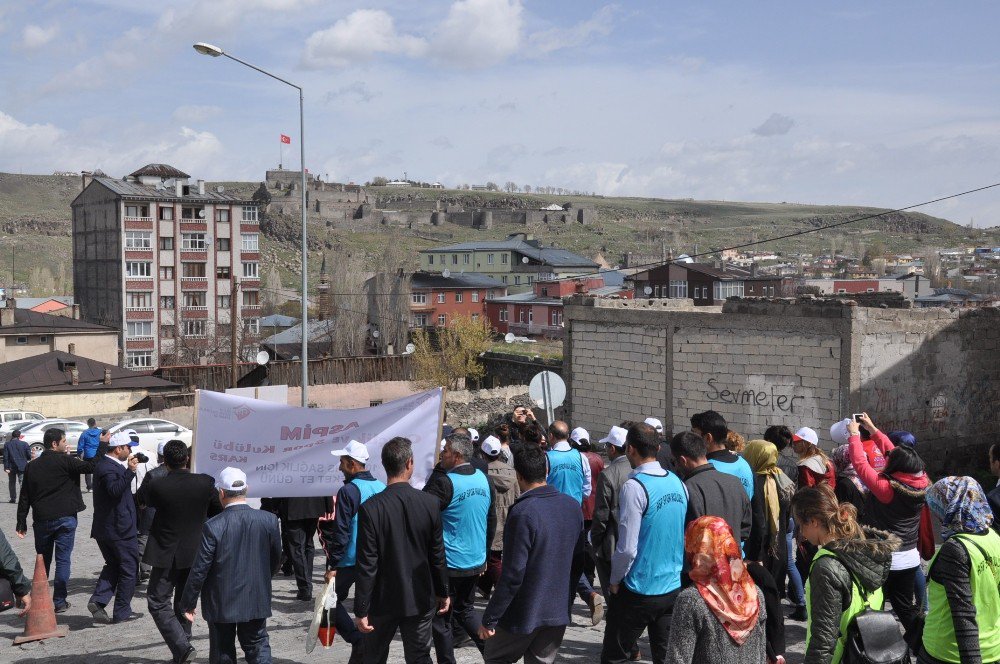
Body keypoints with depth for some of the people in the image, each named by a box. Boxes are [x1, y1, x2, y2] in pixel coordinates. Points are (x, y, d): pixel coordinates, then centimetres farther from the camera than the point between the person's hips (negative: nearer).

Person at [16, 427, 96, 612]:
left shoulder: (32, 466, 7)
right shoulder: (64, 461, -11)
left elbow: (24, 497, 9)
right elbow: (90, 466, -18)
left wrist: (21, 522, 13)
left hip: (41, 520, 5)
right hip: (65, 519, -4)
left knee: (42, 560, 17)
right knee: (63, 560, 2)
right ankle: (59, 601, 2)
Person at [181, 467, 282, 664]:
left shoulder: (213, 526, -18)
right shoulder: (269, 520, -8)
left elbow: (199, 570, -14)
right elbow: (276, 559, 4)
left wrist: (188, 603, -1)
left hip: (221, 604, -2)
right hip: (256, 601, 2)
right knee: (258, 647, 15)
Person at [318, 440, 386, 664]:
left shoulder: (348, 491, -14)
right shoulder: (382, 488, 5)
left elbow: (341, 532, -16)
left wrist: (332, 565, -11)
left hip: (351, 559, -6)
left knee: (333, 600, 10)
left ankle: (358, 640, -4)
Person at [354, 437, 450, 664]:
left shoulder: (370, 508, -17)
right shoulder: (431, 503, -11)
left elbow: (367, 565, -15)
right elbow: (438, 556, -3)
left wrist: (361, 610, -8)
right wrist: (443, 592, 11)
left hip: (383, 602, -1)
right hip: (421, 600, 1)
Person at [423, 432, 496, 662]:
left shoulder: (443, 483, -19)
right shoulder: (484, 479, 4)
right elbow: (491, 520, 13)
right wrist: (484, 553, 22)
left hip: (449, 563, -7)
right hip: (476, 561, 7)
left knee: (442, 619, 6)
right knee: (465, 609, 24)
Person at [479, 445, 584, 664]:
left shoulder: (523, 512, -21)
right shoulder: (573, 506, 1)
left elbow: (513, 573, -21)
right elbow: (578, 558, 10)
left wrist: (490, 619, -14)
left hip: (526, 613, -6)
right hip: (559, 612, 6)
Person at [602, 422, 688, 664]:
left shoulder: (634, 487, -19)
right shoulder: (677, 482, 3)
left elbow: (627, 548, -19)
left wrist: (615, 581, -4)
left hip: (639, 591, -7)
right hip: (674, 588, 7)